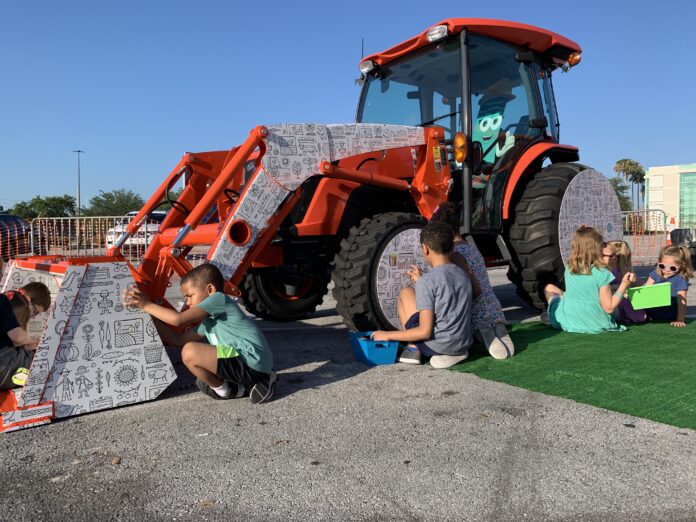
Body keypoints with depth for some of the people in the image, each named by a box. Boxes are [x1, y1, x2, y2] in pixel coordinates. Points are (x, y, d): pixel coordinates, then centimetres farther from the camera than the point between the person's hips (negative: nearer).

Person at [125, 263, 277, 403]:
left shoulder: (219, 298, -5)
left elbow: (178, 319, -12)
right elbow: (179, 339, 22)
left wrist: (146, 305, -1)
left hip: (252, 361, -11)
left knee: (190, 352, -17)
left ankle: (224, 390, 2)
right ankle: (251, 382, 13)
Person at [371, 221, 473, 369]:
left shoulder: (427, 281, -15)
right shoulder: (464, 275, 5)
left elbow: (425, 332, -18)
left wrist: (387, 335, -8)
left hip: (436, 346, -6)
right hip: (464, 344, 6)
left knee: (406, 294, 10)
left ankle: (413, 349, 5)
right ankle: (455, 353, 13)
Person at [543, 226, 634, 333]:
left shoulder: (568, 269, -6)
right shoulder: (602, 273, -18)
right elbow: (609, 308, -14)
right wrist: (624, 285, -9)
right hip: (596, 326, -3)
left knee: (549, 288, 21)